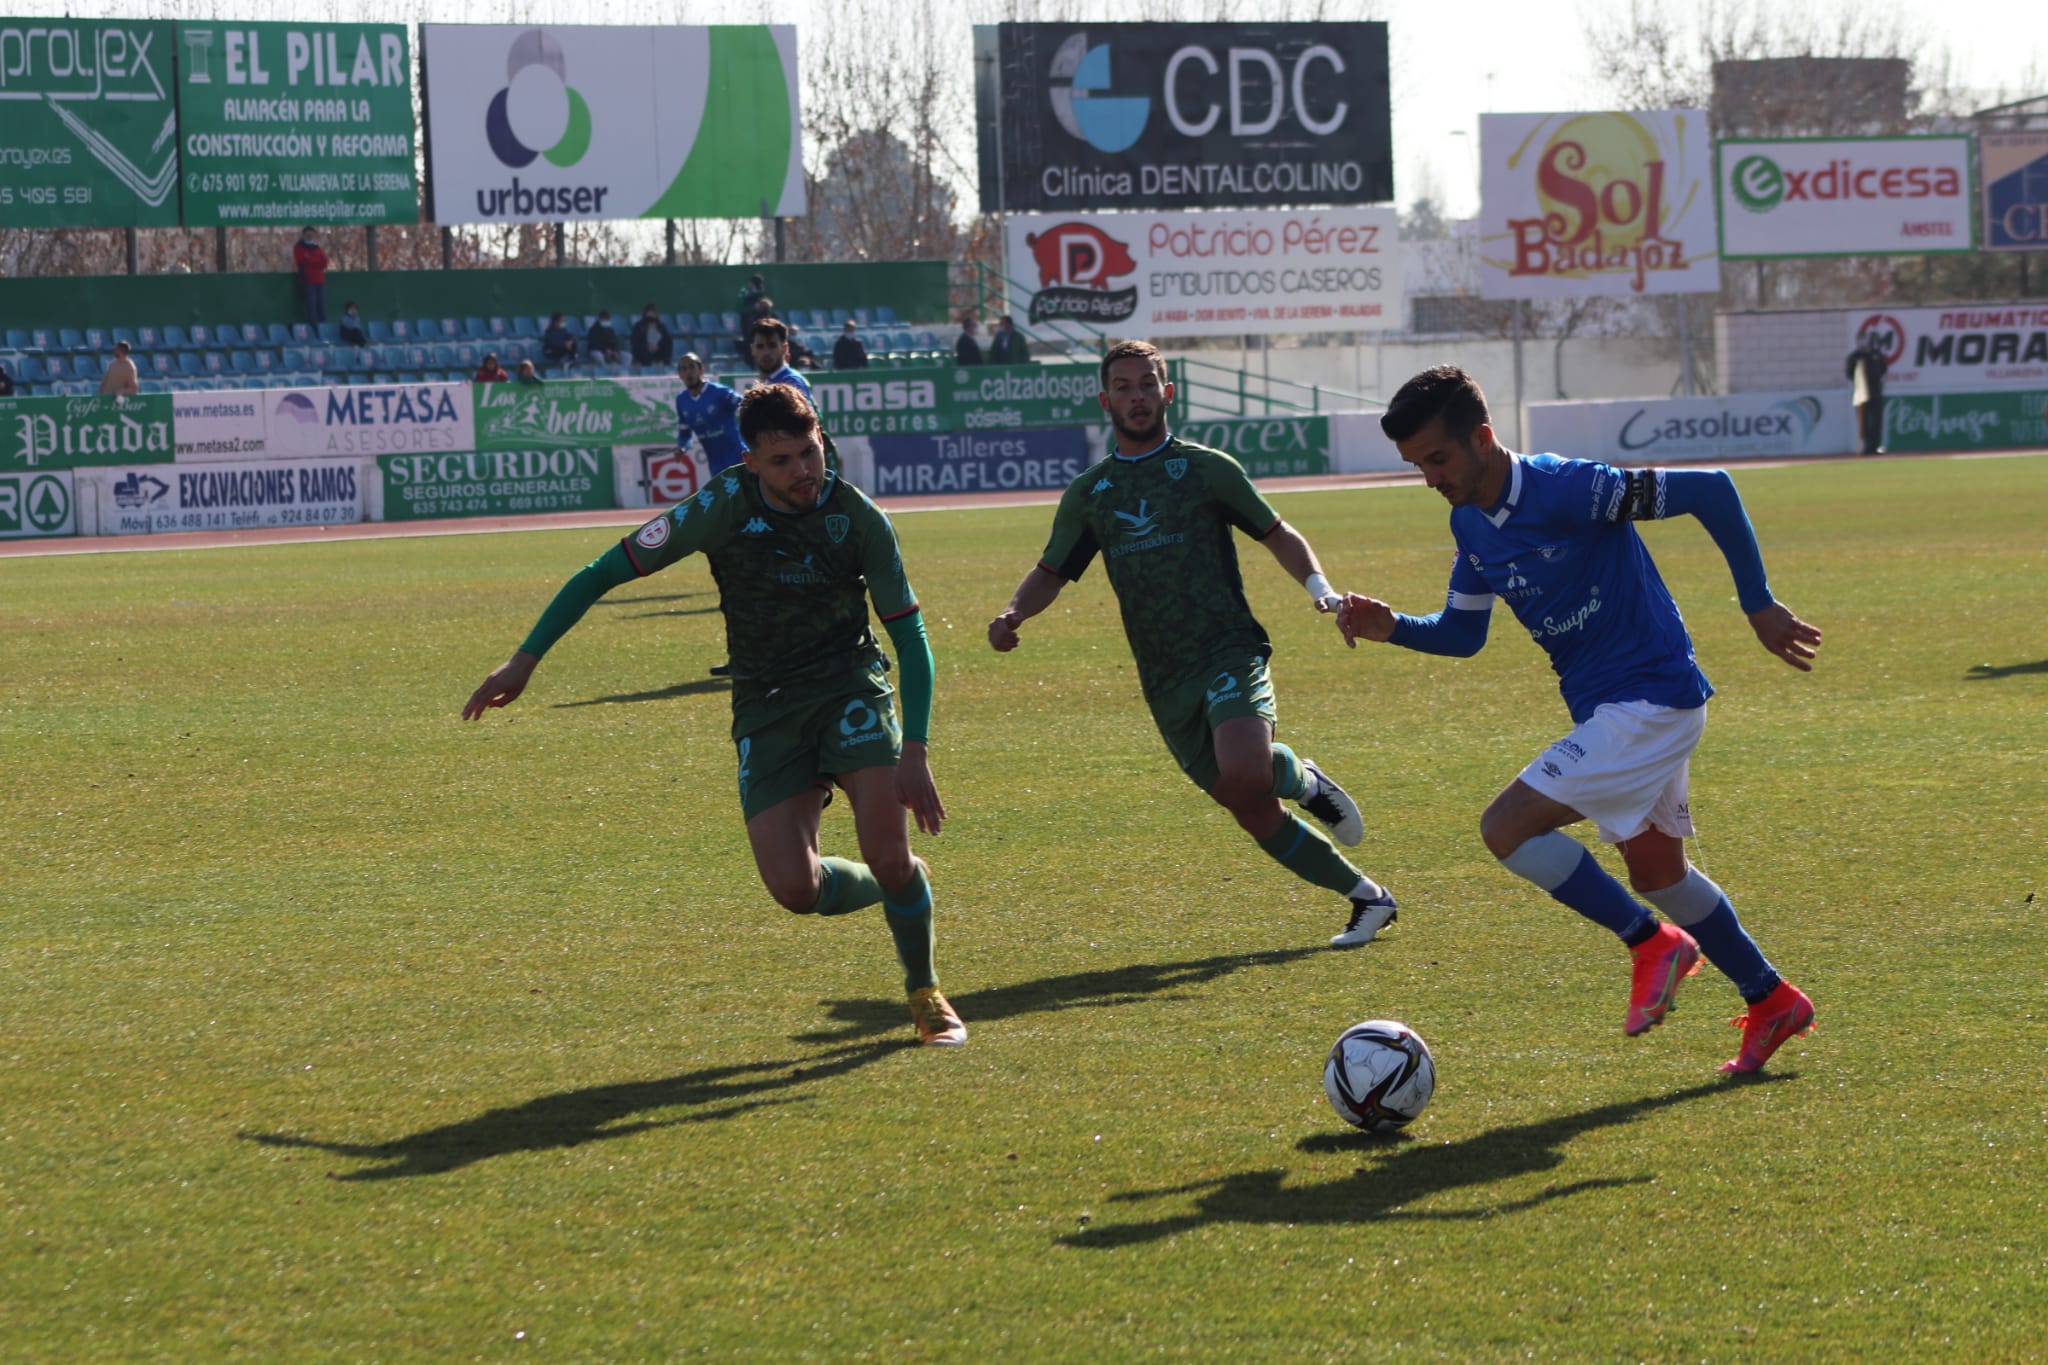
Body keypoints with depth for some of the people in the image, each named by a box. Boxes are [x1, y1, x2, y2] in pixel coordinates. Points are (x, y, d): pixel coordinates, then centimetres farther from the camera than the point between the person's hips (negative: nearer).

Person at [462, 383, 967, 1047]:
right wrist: (525, 659, -11)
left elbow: (911, 638, -6)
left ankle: (926, 994, 8)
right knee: (794, 888, -13)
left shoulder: (859, 519, -11)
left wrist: (915, 750, -16)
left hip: (851, 687, -1)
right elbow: (605, 572, -7)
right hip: (766, 704, 1)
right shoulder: (723, 510, -14)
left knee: (885, 850, -21)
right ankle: (903, 885, 22)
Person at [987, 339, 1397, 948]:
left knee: (1244, 774, -31)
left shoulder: (1205, 468, 2)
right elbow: (1051, 574, 18)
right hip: (1165, 683, 4)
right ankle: (1368, 898, 14)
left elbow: (1278, 536, 8)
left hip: (1229, 652, -4)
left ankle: (1301, 779, 4)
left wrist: (1319, 587, -10)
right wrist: (1013, 614, -4)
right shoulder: (1088, 494, 12)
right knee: (1254, 814, 0)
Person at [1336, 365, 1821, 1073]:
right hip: (1605, 708, 9)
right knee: (1655, 871, 17)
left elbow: (1709, 490, -21)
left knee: (1507, 826, -16)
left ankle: (1652, 943, -2)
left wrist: (1759, 605, -15)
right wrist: (1391, 627, -4)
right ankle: (1771, 1001, 31)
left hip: (1649, 699, -9)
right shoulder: (1470, 524, 4)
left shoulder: (1567, 489, -23)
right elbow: (1462, 633, 16)